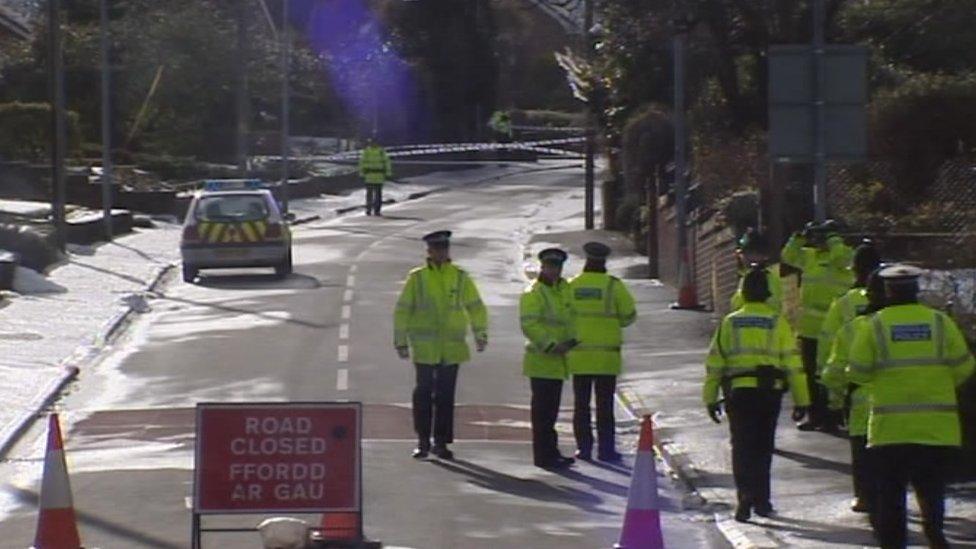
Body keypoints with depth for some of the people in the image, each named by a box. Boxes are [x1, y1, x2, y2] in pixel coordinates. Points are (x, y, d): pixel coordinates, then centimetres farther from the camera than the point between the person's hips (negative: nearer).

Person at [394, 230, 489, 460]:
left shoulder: (460, 278, 7)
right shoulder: (417, 278, 2)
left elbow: (476, 307, 15)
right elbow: (402, 310, 3)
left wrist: (480, 333, 7)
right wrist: (401, 341, -1)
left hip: (452, 348, 2)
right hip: (424, 348, -2)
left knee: (446, 395, 3)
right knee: (424, 392, -2)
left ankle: (441, 442, 10)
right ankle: (423, 441, 9)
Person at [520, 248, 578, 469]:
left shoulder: (565, 289, 14)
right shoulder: (533, 293, -11)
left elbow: (572, 316, 17)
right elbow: (529, 325, -18)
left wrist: (571, 341, -1)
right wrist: (550, 345, -23)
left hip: (558, 360, 8)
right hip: (541, 361, -8)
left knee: (551, 409, 15)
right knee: (543, 410, -6)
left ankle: (551, 452, 23)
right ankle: (544, 455, -4)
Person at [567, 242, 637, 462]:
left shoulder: (572, 286, 0)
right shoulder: (613, 285, -6)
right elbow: (629, 315, 0)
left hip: (578, 355, 2)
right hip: (606, 355, -2)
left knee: (581, 404, 9)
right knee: (605, 404, 3)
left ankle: (584, 447, 7)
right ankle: (606, 448, 1)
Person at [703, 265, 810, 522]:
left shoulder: (729, 323, 8)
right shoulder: (778, 323, 4)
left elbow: (714, 363, 7)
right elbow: (792, 363, 2)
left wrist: (710, 399, 13)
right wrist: (801, 400, 5)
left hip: (738, 392, 0)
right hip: (770, 392, 0)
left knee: (742, 447, 1)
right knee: (763, 448, 14)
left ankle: (746, 494, -19)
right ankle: (761, 500, 19)